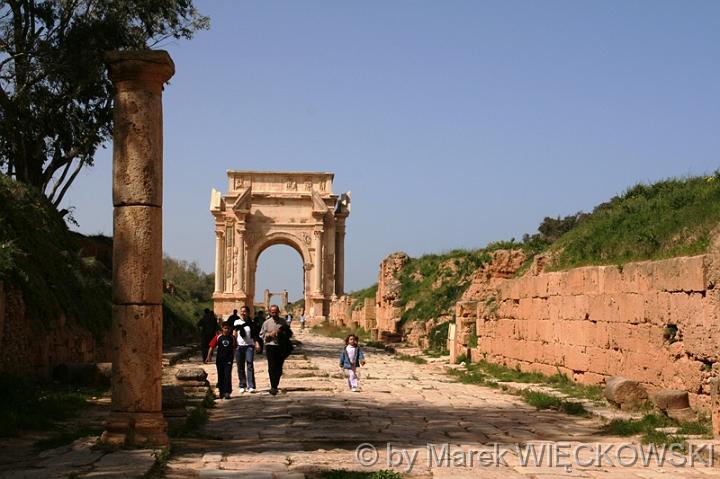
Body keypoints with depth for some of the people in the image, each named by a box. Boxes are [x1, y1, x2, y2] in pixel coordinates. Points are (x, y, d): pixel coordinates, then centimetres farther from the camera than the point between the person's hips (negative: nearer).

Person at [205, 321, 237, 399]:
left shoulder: (232, 338, 1)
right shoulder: (218, 337, -2)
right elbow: (212, 347, 0)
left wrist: (232, 357, 15)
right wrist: (209, 356, -8)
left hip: (228, 360, -1)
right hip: (219, 360, 1)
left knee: (228, 375, -10)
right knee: (220, 376, 10)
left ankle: (227, 392, -14)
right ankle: (221, 392, 22)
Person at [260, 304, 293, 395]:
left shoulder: (283, 322, 6)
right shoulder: (267, 322, 2)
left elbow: (290, 334, 10)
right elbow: (261, 334, 5)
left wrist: (282, 333, -10)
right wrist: (269, 334, -12)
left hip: (281, 347, 2)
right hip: (270, 346, -2)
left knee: (279, 368, 6)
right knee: (272, 367, -10)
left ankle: (275, 386, 20)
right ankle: (273, 387, -9)